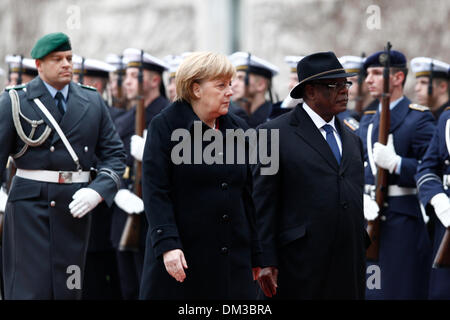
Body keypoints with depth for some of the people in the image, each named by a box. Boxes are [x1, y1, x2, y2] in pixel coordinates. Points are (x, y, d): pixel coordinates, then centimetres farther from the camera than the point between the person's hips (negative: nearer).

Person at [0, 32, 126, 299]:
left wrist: (97, 191, -9)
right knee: (31, 288, -9)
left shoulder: (93, 102, 10)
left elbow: (115, 154, 9)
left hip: (76, 206, 4)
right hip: (30, 205, -3)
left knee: (69, 290, 5)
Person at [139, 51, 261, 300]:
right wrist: (167, 245, -21)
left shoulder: (236, 128, 13)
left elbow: (246, 195, 16)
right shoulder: (165, 125, -2)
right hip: (182, 258, -5)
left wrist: (256, 256, 12)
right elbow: (155, 192, -10)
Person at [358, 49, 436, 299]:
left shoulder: (419, 119, -5)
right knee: (370, 291, 8)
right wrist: (362, 198, -7)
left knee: (402, 290, -5)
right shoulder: (367, 122, 17)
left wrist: (395, 163, -25)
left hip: (405, 222, -7)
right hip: (370, 220, 7)